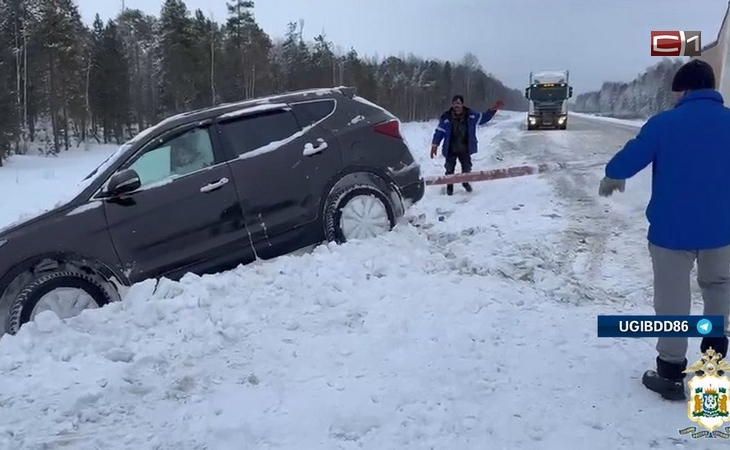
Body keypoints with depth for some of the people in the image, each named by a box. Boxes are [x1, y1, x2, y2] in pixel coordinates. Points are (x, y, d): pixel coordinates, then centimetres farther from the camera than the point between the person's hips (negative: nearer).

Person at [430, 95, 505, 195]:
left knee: (467, 167, 15)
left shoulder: (471, 116, -7)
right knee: (450, 169, 5)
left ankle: (465, 182, 42)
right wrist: (434, 146, -12)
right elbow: (439, 131, -10)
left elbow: (484, 117, 7)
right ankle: (449, 186, 27)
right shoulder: (446, 118, -14)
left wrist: (493, 109, -2)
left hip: (465, 149, 2)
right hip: (451, 150, -2)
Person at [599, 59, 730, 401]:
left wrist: (611, 178, 13)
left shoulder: (664, 122, -12)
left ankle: (671, 375, 16)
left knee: (673, 301, 7)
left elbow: (628, 160, -8)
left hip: (671, 230, -3)